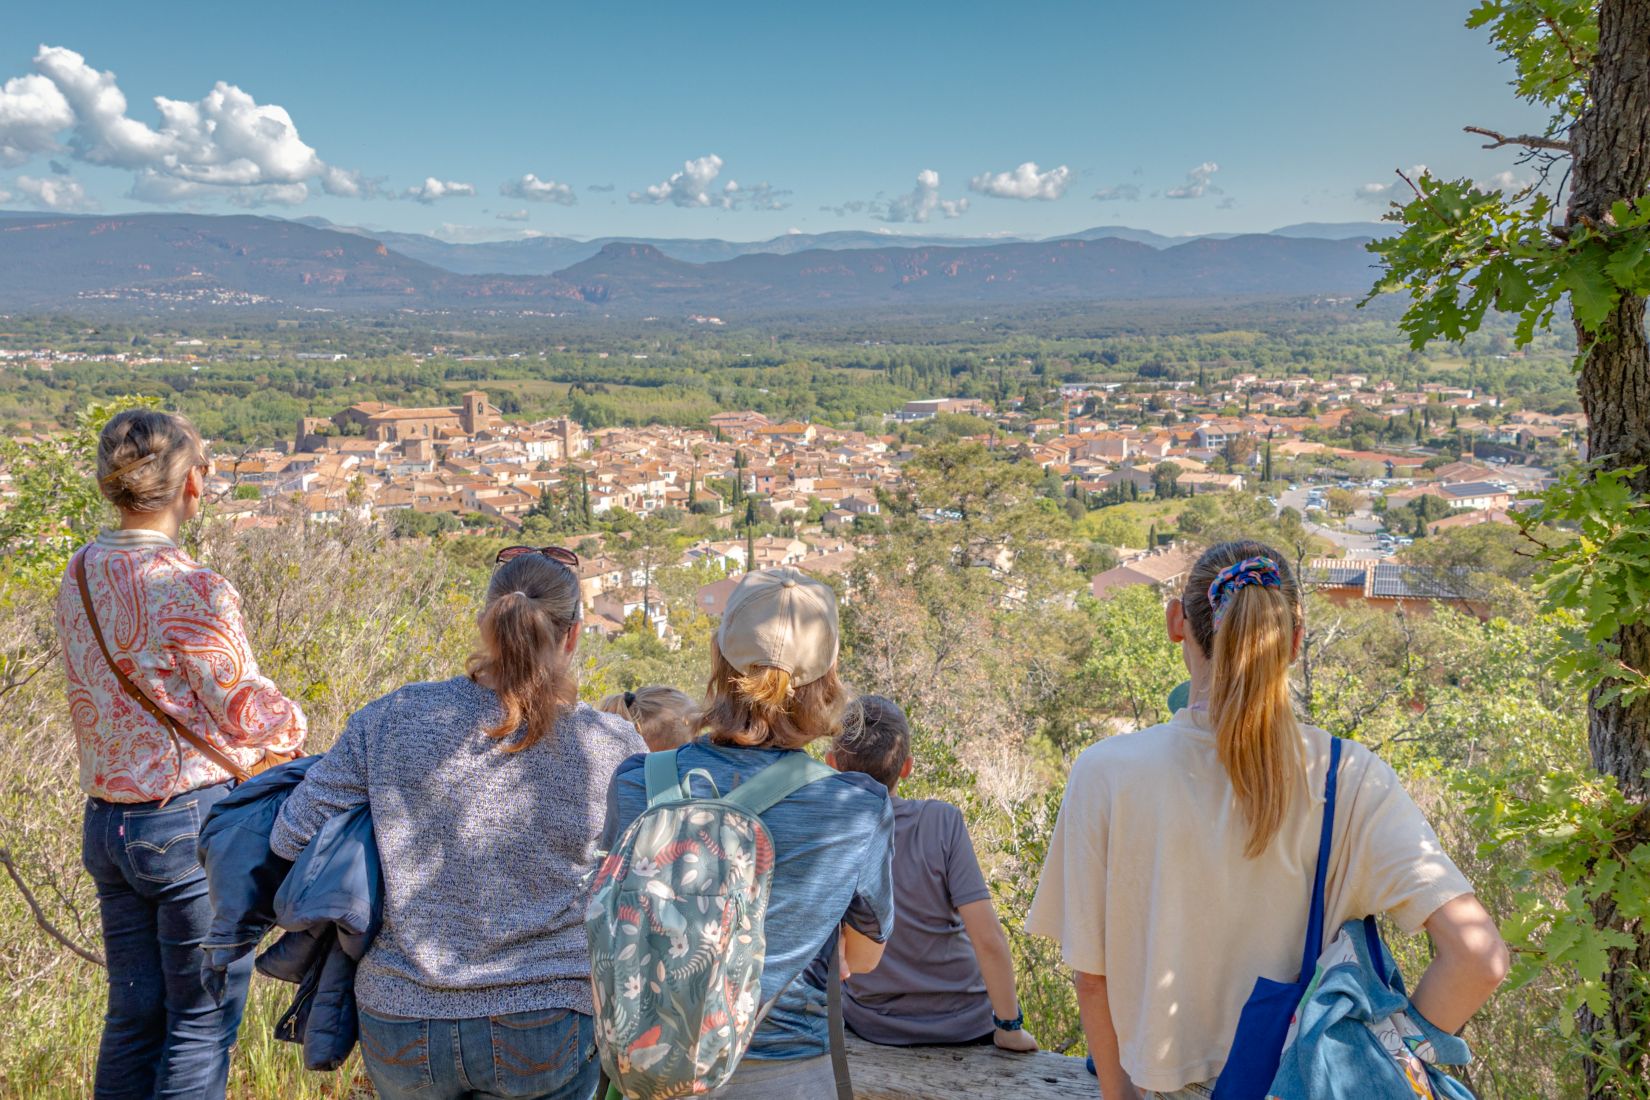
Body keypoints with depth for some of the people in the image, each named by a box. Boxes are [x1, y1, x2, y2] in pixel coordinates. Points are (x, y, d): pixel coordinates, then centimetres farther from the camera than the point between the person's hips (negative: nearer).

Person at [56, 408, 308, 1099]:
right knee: (203, 1018, 8)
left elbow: (107, 693, 11)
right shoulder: (192, 589, -20)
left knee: (132, 1014, 20)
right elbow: (246, 711, -13)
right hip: (192, 821, -7)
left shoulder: (79, 573, 4)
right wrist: (295, 723, 8)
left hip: (105, 819, 8)